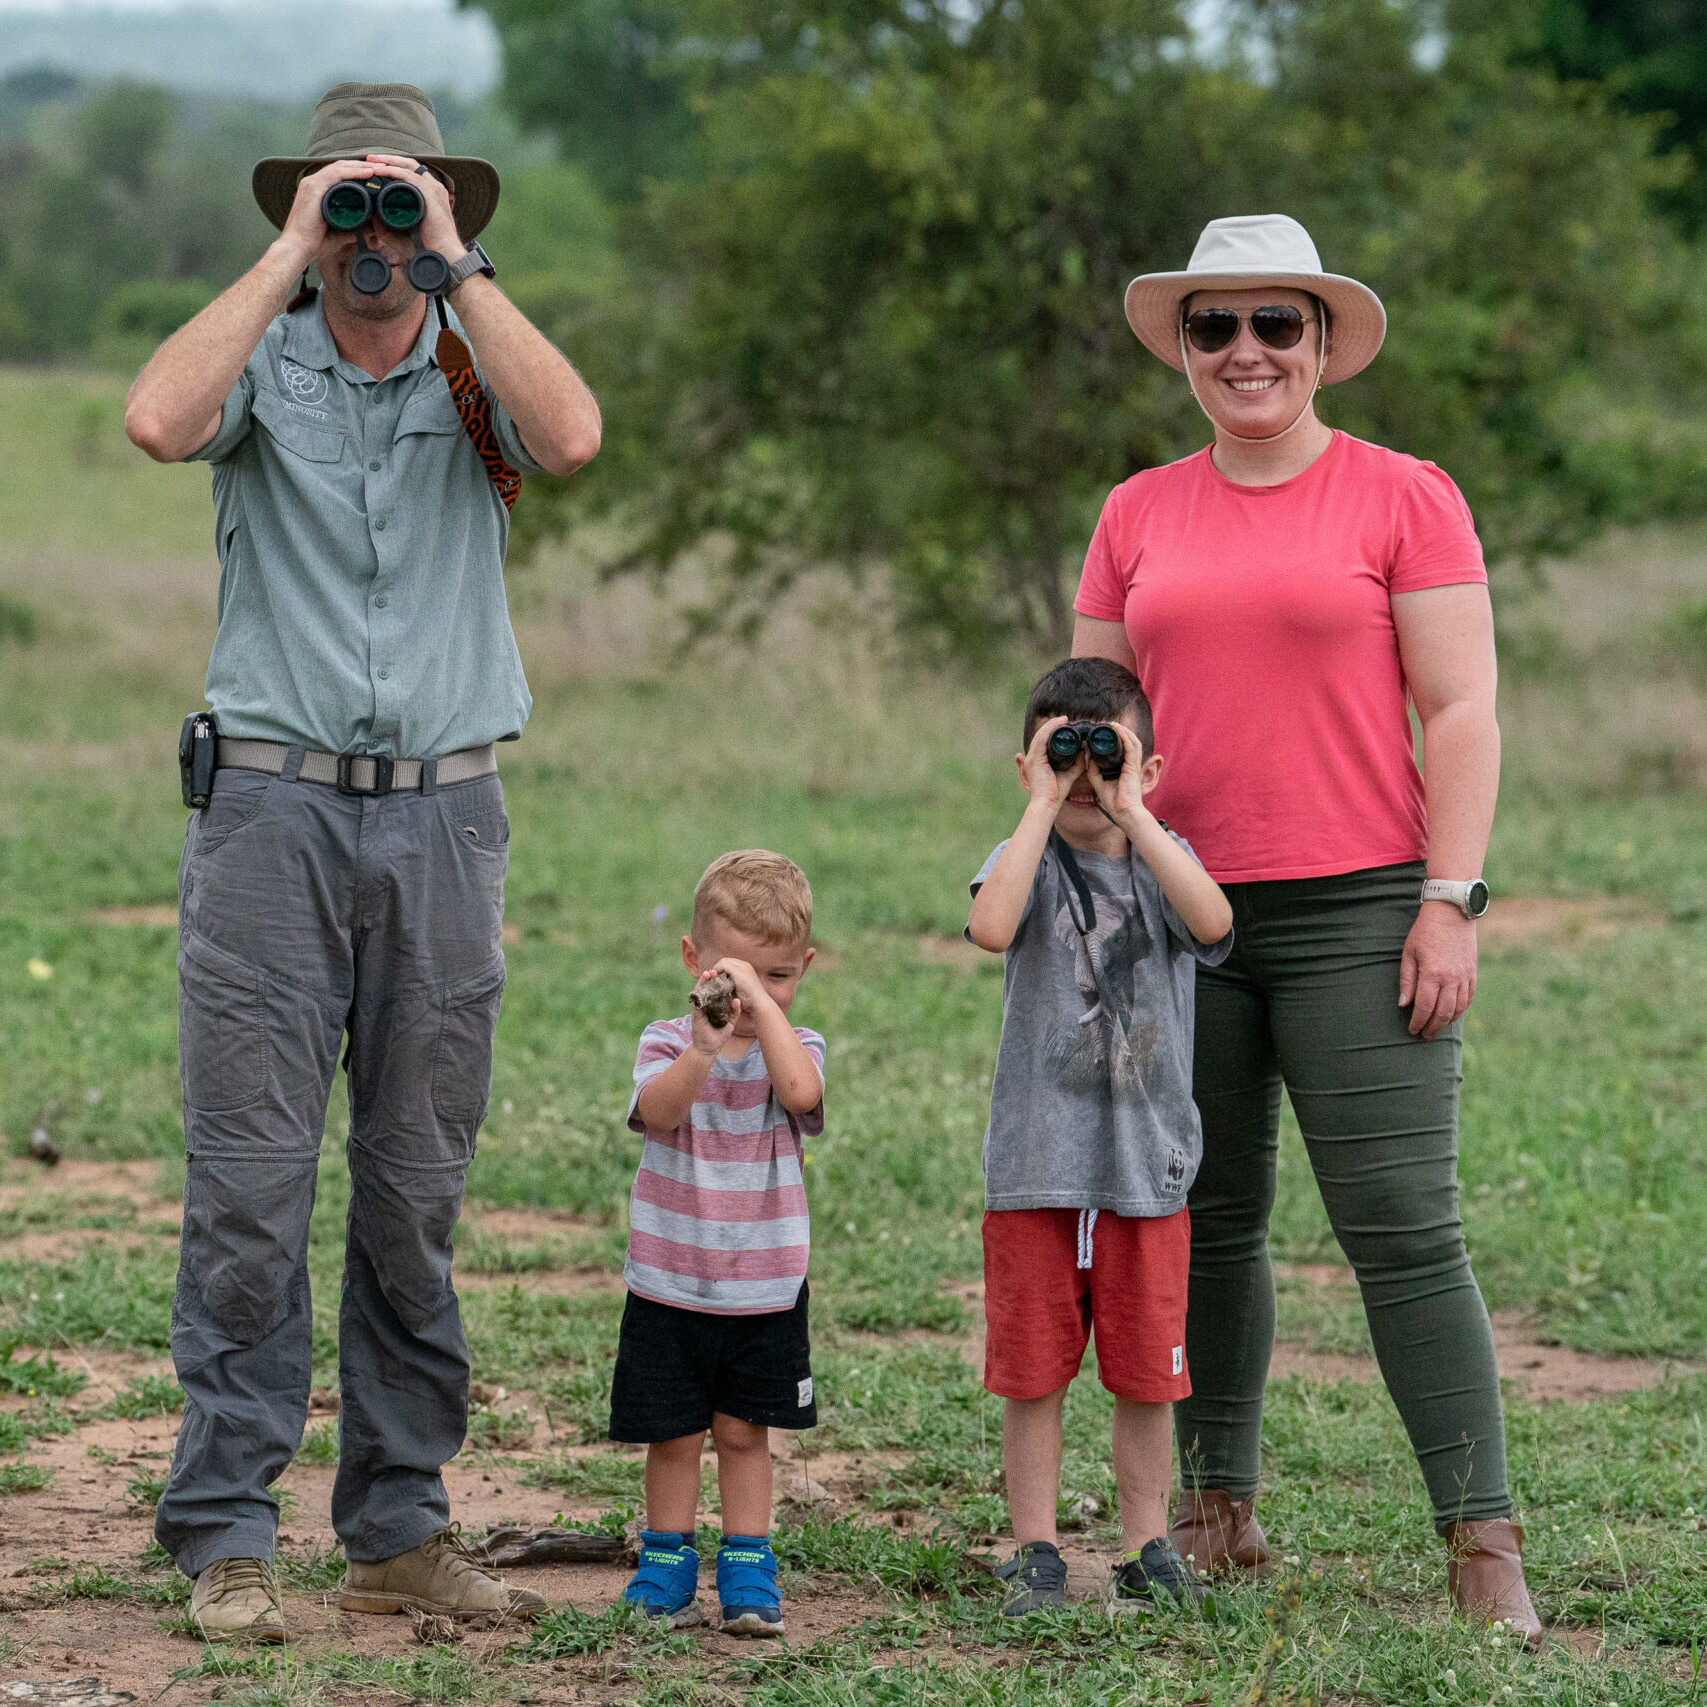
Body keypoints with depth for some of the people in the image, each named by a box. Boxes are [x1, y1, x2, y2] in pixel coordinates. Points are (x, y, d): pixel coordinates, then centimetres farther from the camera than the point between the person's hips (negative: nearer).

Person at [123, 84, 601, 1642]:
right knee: (251, 1181, -5)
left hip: (443, 816, 2)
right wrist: (290, 255, -11)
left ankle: (401, 1528, 13)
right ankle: (227, 1536, -1)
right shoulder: (263, 364, 5)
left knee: (417, 1191, 6)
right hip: (273, 810, -2)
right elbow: (159, 421, -18)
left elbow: (571, 437, -15)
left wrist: (458, 264, -10)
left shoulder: (476, 373, 8)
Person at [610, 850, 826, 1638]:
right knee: (673, 1433, 6)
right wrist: (702, 1048, -42)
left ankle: (747, 1572, 15)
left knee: (743, 1431, 7)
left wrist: (761, 1003, -26)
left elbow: (800, 1093, -25)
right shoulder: (665, 1042, -4)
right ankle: (666, 1571, 19)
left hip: (765, 1286, 0)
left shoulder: (796, 1046, -1)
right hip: (670, 1283, 0)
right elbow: (658, 1110, -25)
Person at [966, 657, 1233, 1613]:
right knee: (1033, 1372, 4)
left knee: (1147, 1374, 7)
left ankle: (1147, 1549, 19)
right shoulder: (1028, 861, 1)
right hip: (1035, 1166, -1)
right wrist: (1043, 807, -19)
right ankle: (1036, 1553, 13)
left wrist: (1130, 812, -20)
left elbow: (1212, 922, -19)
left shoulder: (1164, 860, 5)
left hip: (1147, 1165, 1)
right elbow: (992, 926, -23)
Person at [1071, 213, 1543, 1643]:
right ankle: (1220, 1510, 20)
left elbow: (1460, 715, -2)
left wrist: (1450, 903, -9)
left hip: (1356, 914, -4)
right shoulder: (1138, 517, 13)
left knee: (1405, 1231, -9)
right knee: (1205, 1227, 9)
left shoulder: (1403, 496, 1)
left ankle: (1485, 1544, -7)